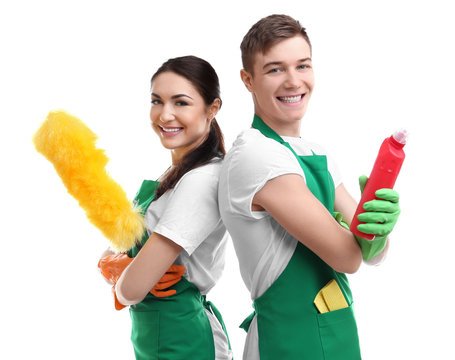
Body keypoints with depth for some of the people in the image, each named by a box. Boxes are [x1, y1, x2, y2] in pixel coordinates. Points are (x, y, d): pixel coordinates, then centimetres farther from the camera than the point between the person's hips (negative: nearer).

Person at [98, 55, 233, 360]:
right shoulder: (172, 175, 6)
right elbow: (109, 255, 6)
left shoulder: (203, 179, -23)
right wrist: (112, 265, -15)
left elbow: (132, 289, -26)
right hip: (150, 334, 8)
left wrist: (122, 278, -5)